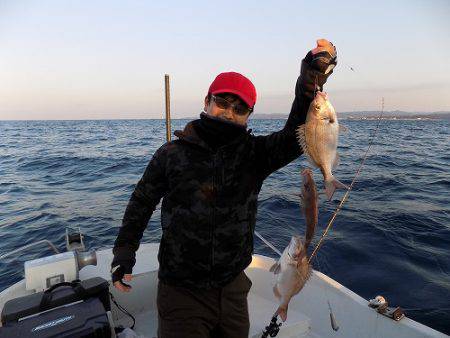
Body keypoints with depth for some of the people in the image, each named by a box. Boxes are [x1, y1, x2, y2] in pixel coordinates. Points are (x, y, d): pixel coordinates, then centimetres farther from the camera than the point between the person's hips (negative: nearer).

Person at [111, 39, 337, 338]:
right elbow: (143, 200, 5)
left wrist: (313, 78, -30)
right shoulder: (172, 154, -7)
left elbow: (296, 135, -20)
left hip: (233, 288, 3)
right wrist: (124, 249, 2)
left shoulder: (253, 154, -6)